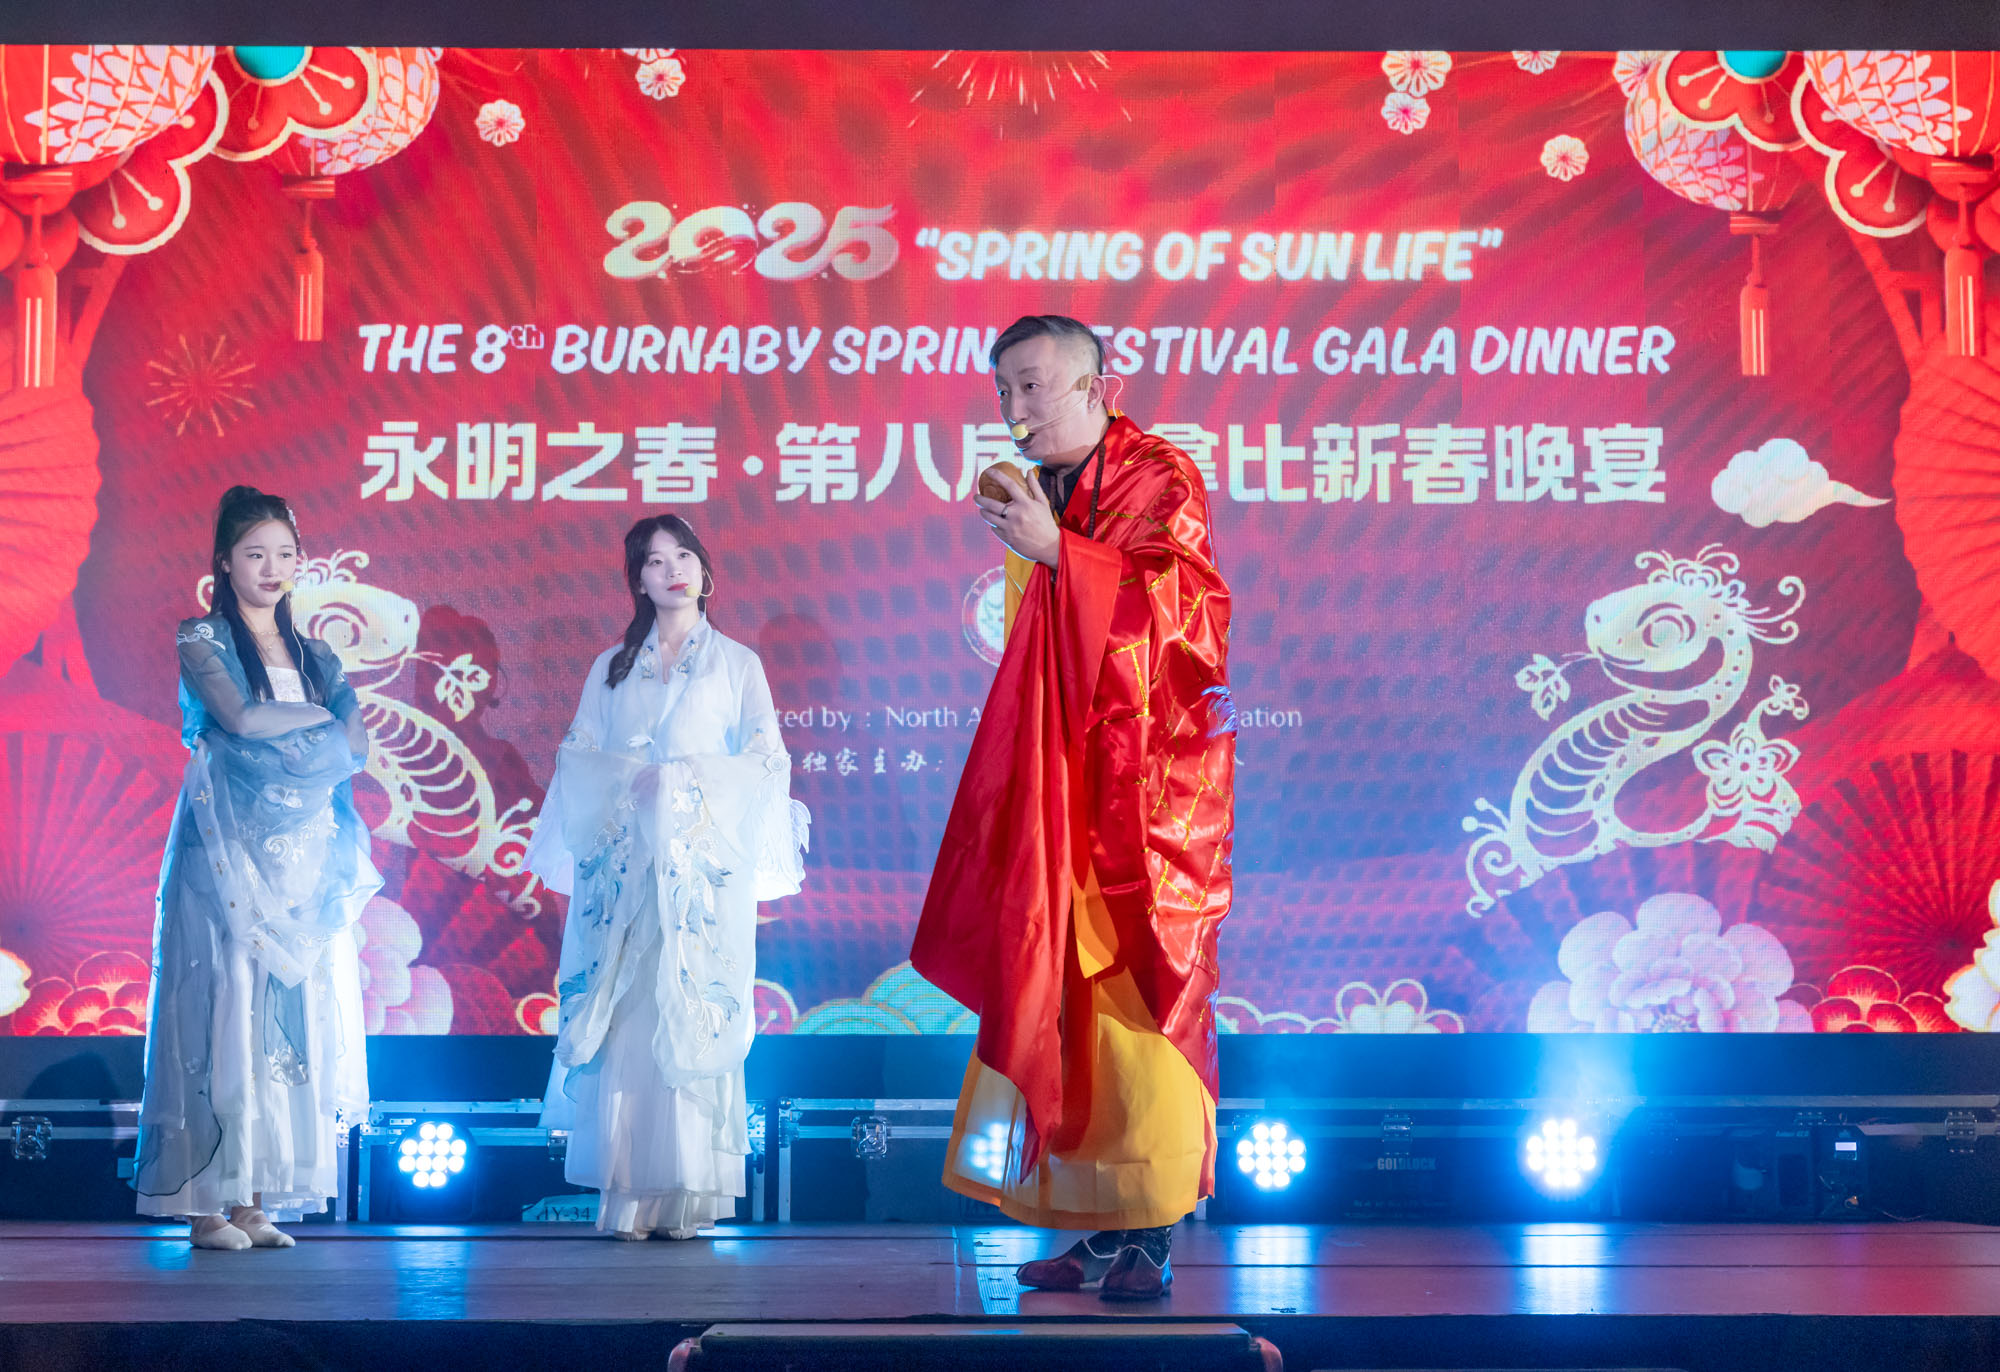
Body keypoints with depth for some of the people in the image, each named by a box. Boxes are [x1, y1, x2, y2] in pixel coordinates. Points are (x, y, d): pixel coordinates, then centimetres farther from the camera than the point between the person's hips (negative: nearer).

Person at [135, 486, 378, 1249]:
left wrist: (283, 737, -10)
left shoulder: (314, 658, 18)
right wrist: (321, 717, 0)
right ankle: (208, 1205, -8)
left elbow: (357, 749, 5)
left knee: (293, 1011, 0)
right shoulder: (201, 642, 4)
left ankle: (256, 1199, 2)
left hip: (304, 859, 5)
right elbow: (239, 716, -13)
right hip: (226, 850, -5)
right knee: (224, 1005, -9)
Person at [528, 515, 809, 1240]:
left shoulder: (736, 664, 11)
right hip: (624, 862, 2)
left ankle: (688, 1193, -5)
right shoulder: (611, 667, 17)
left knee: (692, 1014, -8)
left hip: (704, 864, -2)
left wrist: (688, 776, -10)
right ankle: (629, 1192, -3)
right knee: (621, 1016, -6)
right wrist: (631, 776, -8)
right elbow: (576, 755, 10)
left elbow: (767, 763, 3)